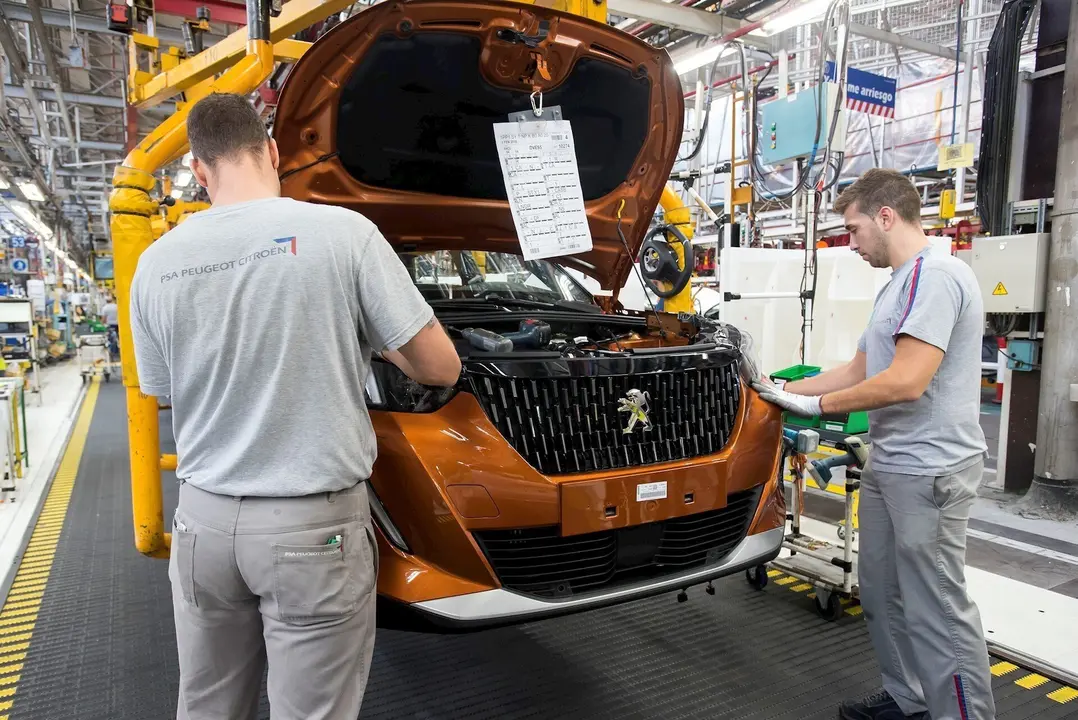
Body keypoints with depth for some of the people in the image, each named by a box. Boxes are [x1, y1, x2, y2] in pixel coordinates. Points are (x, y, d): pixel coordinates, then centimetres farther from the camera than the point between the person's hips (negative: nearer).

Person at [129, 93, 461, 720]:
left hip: (204, 521, 5)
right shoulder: (343, 232, -12)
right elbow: (442, 367, -9)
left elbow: (165, 393, 13)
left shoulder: (156, 263, 0)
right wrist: (378, 345, 11)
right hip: (314, 527, -4)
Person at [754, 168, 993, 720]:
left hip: (927, 471, -10)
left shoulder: (934, 275, -15)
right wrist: (783, 391, 17)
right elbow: (857, 371, 21)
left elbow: (905, 382, -25)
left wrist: (817, 405, -14)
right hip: (888, 466, 10)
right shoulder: (899, 285, 17)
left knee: (936, 609, -1)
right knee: (883, 594, 18)